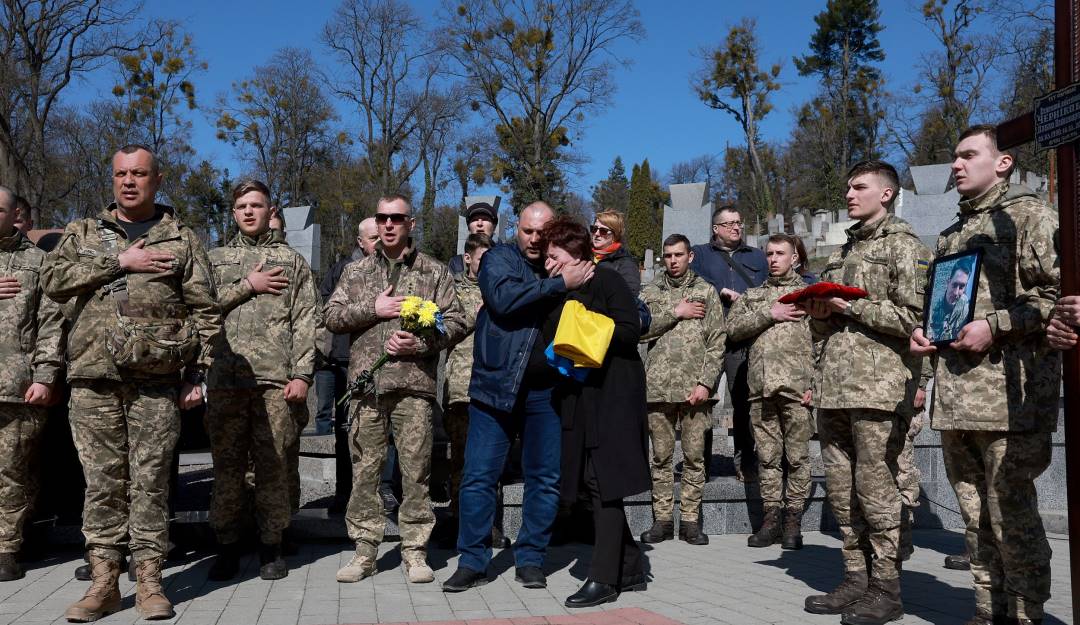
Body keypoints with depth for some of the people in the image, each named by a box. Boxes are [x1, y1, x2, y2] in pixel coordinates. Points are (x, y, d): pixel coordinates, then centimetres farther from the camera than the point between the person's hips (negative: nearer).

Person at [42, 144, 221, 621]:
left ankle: (149, 581, 8)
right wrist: (119, 263, -9)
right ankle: (104, 582, 13)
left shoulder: (182, 239, 10)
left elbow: (205, 311, 5)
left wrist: (198, 374, -3)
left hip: (157, 380, -2)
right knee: (103, 480, 5)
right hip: (93, 376, 2)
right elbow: (52, 280, -1)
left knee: (151, 480, 1)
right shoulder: (83, 233, 16)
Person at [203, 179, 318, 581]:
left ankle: (271, 547, 11)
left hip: (276, 378, -1)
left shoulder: (292, 261, 12)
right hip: (225, 378, 2)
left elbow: (306, 322, 4)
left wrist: (301, 374, -6)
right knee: (226, 464, 4)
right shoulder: (217, 258, 18)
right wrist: (247, 286, -5)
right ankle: (227, 547, 14)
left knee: (273, 465, 1)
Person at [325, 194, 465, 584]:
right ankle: (364, 549, 14)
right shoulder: (356, 272, 16)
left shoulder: (434, 272, 10)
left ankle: (415, 551, 11)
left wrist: (421, 344, -11)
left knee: (416, 470, 1)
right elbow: (332, 316, 9)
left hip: (415, 382, -2)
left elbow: (456, 321, 4)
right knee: (365, 469, 4)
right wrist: (373, 309, -5)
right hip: (367, 381, 2)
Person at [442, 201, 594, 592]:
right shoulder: (499, 259, 3)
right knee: (479, 476, -1)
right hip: (497, 384, -3)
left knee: (545, 478, 7)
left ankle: (530, 560, 20)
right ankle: (473, 562, 11)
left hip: (546, 391, 3)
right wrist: (561, 284, -18)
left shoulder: (563, 267, 13)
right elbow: (504, 298, -18)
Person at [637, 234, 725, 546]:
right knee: (661, 457, 6)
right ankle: (662, 519, 13)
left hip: (694, 387, -1)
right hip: (658, 387, 1)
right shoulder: (650, 292, 12)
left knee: (694, 456, 3)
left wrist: (706, 382, -8)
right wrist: (675, 313, -7)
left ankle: (690, 520, 12)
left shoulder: (706, 292, 8)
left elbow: (717, 342, 2)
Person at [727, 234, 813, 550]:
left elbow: (822, 340, 0)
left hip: (796, 385, -3)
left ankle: (793, 519, 8)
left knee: (797, 456, 0)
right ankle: (772, 517, 13)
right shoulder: (753, 295, 20)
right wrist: (769, 314, -5)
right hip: (761, 385, 3)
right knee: (767, 456, 6)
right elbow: (733, 327, 5)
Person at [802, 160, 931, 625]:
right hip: (834, 386, 7)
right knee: (840, 488, 7)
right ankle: (856, 579, 17)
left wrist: (850, 306, -11)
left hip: (878, 383, -7)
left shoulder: (903, 246, 1)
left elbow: (913, 317, -11)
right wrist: (819, 313, 7)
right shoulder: (843, 251, 23)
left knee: (874, 487, -5)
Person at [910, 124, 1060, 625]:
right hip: (954, 396, 7)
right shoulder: (951, 234, 24)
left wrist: (994, 325, -16)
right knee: (974, 513, 10)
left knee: (1011, 514, -4)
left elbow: (1058, 292, -9)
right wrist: (921, 331, 13)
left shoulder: (1029, 214, 1)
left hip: (1009, 392, -7)